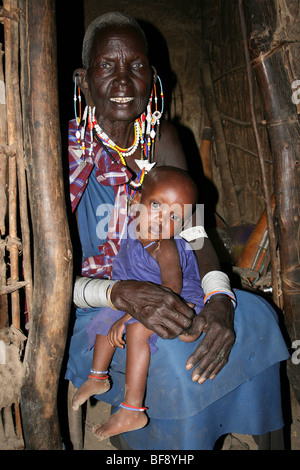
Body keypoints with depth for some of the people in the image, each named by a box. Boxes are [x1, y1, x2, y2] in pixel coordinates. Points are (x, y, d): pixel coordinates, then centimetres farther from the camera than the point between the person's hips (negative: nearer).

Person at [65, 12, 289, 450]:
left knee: (254, 317, -10)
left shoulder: (161, 139, -2)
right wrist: (122, 294, -37)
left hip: (156, 288, 5)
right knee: (172, 352, -29)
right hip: (86, 310, -4)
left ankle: (248, 434, 14)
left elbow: (193, 233, -5)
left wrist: (219, 298, -24)